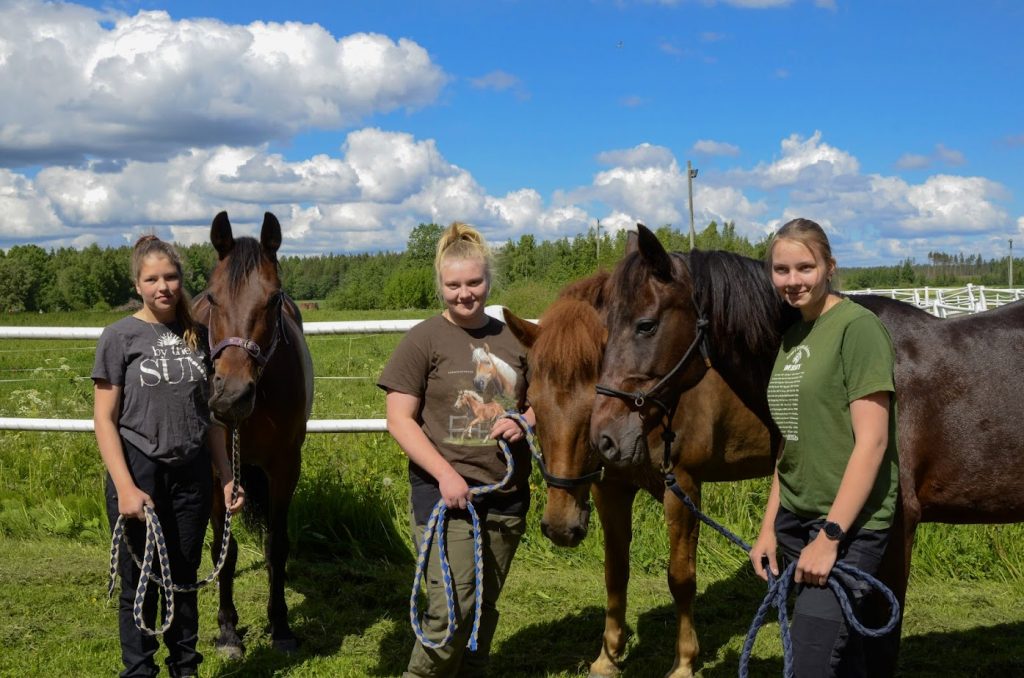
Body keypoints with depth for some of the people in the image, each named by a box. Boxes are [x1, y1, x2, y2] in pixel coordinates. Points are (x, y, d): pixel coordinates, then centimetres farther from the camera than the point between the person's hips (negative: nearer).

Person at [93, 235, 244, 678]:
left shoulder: (197, 337, 6)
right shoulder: (120, 336, -5)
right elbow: (104, 418, -8)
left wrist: (227, 477, 8)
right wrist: (125, 487, -17)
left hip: (192, 474, 3)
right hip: (139, 474, -3)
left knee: (184, 580, 14)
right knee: (140, 586, 6)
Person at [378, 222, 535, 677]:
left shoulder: (512, 340, 9)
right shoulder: (424, 340, -4)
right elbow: (399, 420, -8)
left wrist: (524, 423, -4)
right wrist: (445, 473, -18)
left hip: (507, 497, 5)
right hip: (446, 493, -4)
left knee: (485, 610, 14)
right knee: (452, 613, -11)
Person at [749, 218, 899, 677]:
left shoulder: (857, 328, -12)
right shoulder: (792, 335, 12)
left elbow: (871, 441, -17)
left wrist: (830, 535, -20)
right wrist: (769, 528, 14)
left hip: (846, 526, -7)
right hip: (797, 521, 8)